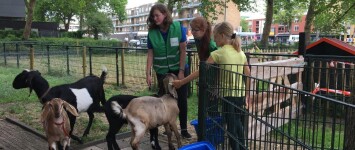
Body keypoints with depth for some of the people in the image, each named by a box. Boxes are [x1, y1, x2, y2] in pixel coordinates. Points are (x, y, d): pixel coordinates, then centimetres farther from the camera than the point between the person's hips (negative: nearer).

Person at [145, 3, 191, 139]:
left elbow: (183, 50, -11)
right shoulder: (152, 32, -8)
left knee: (181, 99, 2)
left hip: (178, 69, -1)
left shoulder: (178, 28, -12)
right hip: (162, 71, 2)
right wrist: (148, 73, -11)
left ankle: (184, 129, 15)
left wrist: (181, 71, -13)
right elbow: (150, 54, -5)